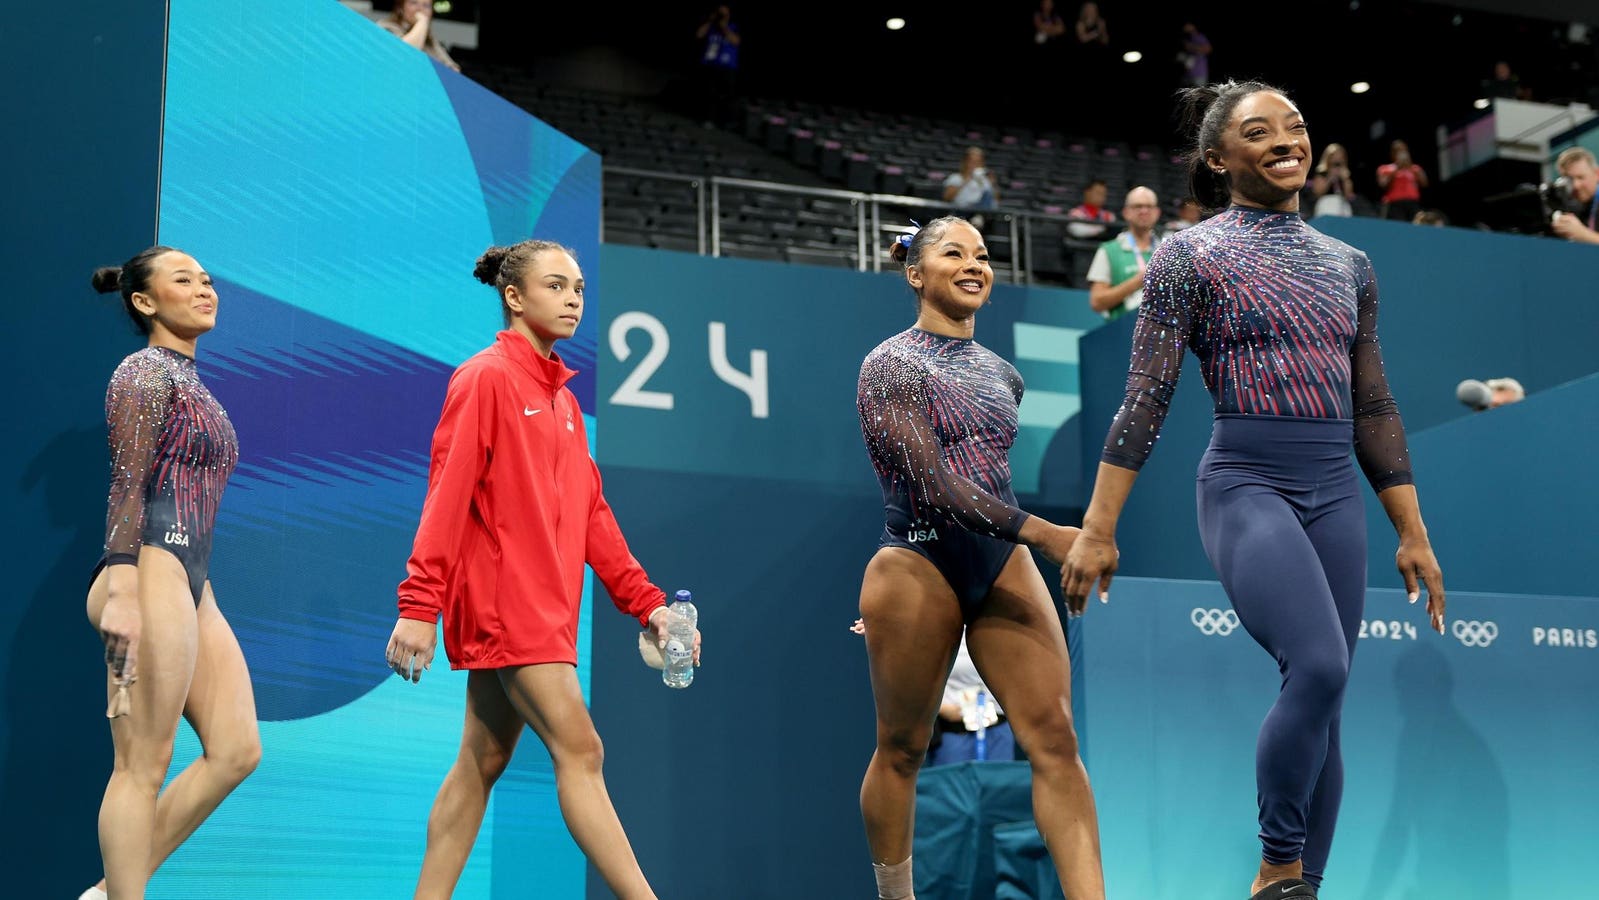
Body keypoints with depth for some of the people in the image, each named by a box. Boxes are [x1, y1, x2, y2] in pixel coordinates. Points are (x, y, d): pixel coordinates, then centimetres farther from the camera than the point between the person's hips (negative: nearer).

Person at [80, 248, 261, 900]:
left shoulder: (190, 381, 23)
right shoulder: (145, 371, -4)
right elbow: (126, 484, -14)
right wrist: (122, 592, -23)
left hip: (191, 584, 9)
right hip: (151, 574, -9)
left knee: (237, 752, 5)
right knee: (143, 765, -8)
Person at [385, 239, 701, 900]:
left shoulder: (561, 396, 17)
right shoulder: (488, 377, -6)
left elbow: (590, 511, 17)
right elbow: (447, 492, -13)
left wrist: (645, 602, 11)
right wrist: (419, 604, -19)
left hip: (541, 605, 8)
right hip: (503, 598, -8)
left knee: (483, 762, 9)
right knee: (578, 752, -11)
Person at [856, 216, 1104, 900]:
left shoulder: (1002, 374, 14)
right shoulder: (892, 364, -7)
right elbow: (933, 484, -17)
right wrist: (1044, 534, -24)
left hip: (1003, 563, 6)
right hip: (918, 562, -5)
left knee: (1055, 737, -7)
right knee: (902, 748, 5)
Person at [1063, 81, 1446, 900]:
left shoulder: (1348, 265, 15)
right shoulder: (1191, 256, 0)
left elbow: (1374, 412, 17)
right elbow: (1145, 401, -5)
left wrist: (1413, 532, 14)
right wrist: (1098, 528, -9)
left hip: (1337, 496, 6)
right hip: (1246, 486, -5)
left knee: (1324, 704, 3)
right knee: (1318, 668, -23)